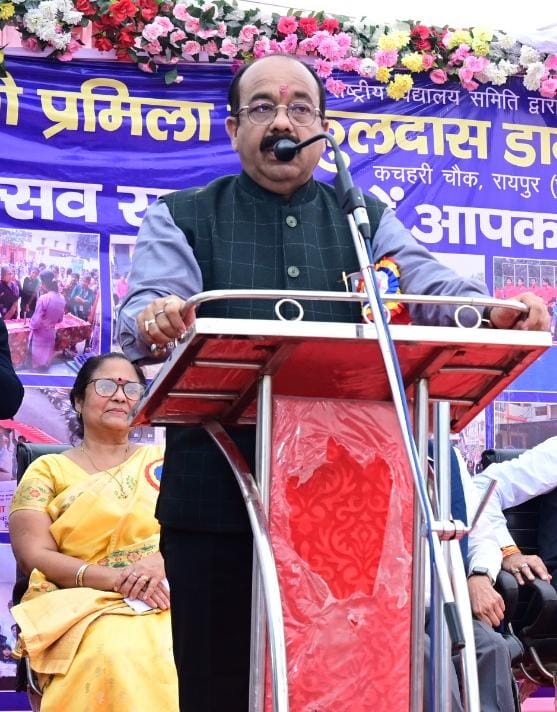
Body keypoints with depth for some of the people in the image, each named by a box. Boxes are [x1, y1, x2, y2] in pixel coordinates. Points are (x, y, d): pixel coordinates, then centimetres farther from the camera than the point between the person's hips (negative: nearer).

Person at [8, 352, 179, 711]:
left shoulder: (163, 460, 21)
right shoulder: (48, 470, 13)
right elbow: (33, 555, 0)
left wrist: (162, 562, -14)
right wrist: (115, 578, -15)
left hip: (165, 598, 2)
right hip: (82, 605, -1)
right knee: (113, 655, -39)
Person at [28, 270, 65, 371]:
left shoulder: (43, 298, -26)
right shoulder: (61, 298, -5)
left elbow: (36, 321, -21)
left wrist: (31, 325, -1)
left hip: (40, 335, -5)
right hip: (51, 333, 5)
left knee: (37, 361, 10)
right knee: (46, 361, 20)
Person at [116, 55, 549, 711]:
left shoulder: (366, 220, 17)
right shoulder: (182, 219, 10)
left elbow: (429, 286, 0)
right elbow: (142, 314, -6)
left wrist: (493, 312, -22)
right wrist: (156, 318, -31)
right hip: (217, 499, -2)